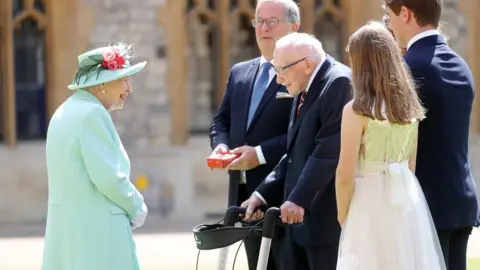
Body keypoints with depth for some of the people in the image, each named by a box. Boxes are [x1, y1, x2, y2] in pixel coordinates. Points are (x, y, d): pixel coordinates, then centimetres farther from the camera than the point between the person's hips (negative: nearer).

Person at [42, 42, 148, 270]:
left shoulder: (65, 112, 16)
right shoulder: (92, 114, -14)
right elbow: (108, 178, -19)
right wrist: (137, 209, -3)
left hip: (66, 225, 10)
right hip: (95, 227, -10)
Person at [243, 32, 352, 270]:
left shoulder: (340, 82, -15)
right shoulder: (305, 90, 17)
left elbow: (328, 150, -22)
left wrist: (299, 198, -25)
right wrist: (264, 193, 8)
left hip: (327, 217, -10)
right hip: (299, 215, 10)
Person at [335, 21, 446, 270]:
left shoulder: (357, 110, -13)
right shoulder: (409, 105, 7)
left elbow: (345, 175, -12)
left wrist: (342, 217, 1)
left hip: (372, 204, -6)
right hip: (408, 201, 6)